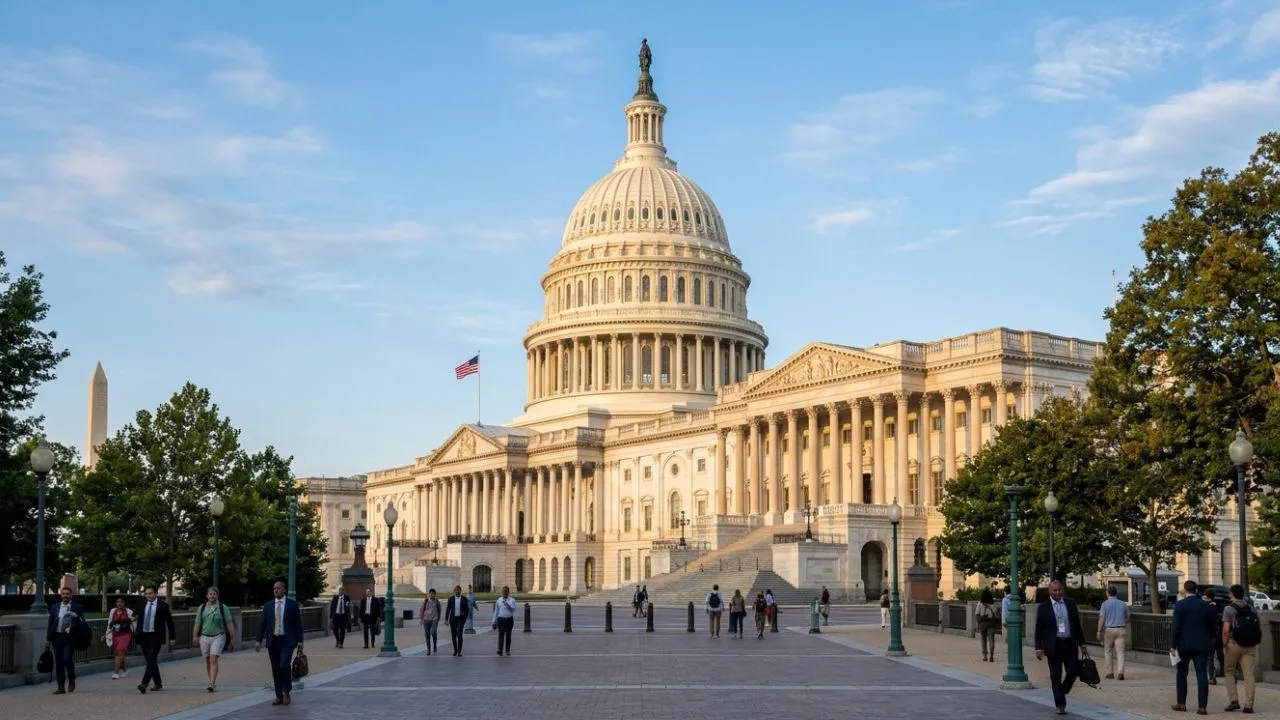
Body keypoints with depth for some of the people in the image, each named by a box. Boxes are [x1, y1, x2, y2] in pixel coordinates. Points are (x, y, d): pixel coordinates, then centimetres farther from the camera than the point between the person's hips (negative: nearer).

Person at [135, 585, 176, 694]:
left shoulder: (163, 605, -4)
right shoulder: (142, 605, 9)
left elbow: (169, 621, 1)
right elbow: (139, 620, 14)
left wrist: (172, 637, 2)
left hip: (156, 637, -5)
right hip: (144, 636, 5)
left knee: (151, 660, -16)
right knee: (151, 661, 10)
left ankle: (144, 684, -25)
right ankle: (158, 683, 21)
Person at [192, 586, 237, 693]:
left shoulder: (222, 608, 0)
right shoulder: (202, 608, 8)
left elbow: (229, 624, 1)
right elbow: (197, 623, 7)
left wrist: (233, 637, -1)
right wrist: (195, 636, -3)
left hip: (218, 637, -4)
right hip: (204, 637, 4)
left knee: (213, 660, -14)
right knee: (208, 661, 9)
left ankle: (212, 684, -18)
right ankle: (213, 682, 21)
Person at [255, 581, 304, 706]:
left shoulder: (293, 604, 2)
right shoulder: (268, 606, 9)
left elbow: (298, 624, 1)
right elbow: (262, 624, 8)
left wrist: (299, 640, -4)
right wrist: (259, 640, -1)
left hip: (287, 641, -3)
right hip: (273, 641, 4)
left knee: (284, 665, -17)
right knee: (275, 669, 5)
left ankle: (286, 692, 0)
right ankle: (279, 696, 12)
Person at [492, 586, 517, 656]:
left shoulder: (512, 600, 2)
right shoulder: (499, 600, 7)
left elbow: (513, 609, -14)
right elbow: (496, 611, 10)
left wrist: (507, 604, -32)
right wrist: (494, 621, 9)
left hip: (509, 619, 0)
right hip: (501, 619, 0)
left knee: (508, 635, 9)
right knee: (501, 635, -10)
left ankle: (507, 651, 19)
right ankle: (500, 651, -18)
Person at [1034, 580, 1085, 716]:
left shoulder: (1070, 603, 7)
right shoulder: (1043, 608, 0)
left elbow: (1077, 624, 12)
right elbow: (1039, 630, -1)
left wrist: (1081, 642, 11)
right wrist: (1039, 648, -8)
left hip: (1070, 644, 2)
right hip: (1054, 645, -2)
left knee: (1074, 671, 0)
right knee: (1055, 676, 0)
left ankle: (1063, 690, 28)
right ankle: (1060, 704, 9)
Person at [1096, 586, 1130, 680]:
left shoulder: (1105, 604, -6)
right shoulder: (1122, 604, 6)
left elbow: (1102, 619, -11)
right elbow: (1127, 618, 15)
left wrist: (1099, 631, -6)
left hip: (1109, 630, -2)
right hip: (1121, 630, 2)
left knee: (1108, 651, 12)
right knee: (1120, 652, -2)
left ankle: (1110, 672, 14)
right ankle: (1120, 672, -16)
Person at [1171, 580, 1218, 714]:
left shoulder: (1179, 605, -8)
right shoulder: (1206, 606, 4)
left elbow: (1176, 626, -11)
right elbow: (1212, 627, 9)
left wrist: (1173, 645, -7)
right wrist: (1209, 640, 22)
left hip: (1184, 644, -2)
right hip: (1202, 645, 2)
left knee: (1182, 674, 13)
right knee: (1202, 675, -1)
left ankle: (1181, 703, 17)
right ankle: (1202, 706, -6)